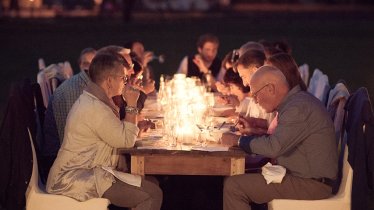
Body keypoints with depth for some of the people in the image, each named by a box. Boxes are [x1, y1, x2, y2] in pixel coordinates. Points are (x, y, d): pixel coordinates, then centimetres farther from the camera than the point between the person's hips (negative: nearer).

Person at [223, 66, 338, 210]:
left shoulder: (299, 107, -19)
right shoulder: (297, 101, 13)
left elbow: (273, 147, -26)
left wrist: (240, 141, -12)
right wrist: (252, 131, 11)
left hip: (311, 184, -10)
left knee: (233, 186, -15)